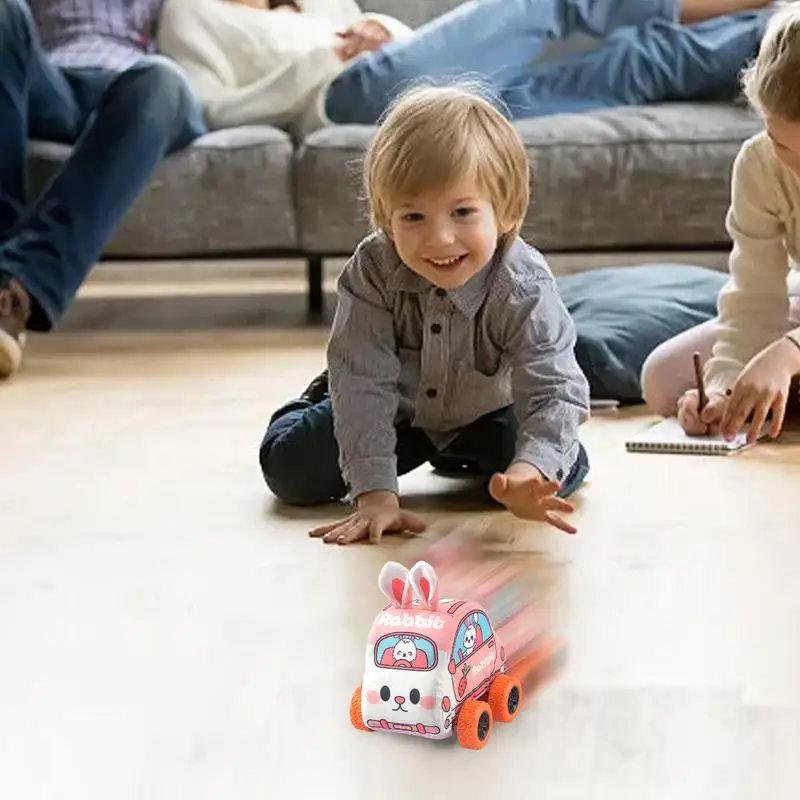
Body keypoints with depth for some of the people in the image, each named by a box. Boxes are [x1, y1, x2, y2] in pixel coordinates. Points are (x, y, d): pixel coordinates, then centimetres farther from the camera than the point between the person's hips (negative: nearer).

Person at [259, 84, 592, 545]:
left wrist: (530, 472, -63)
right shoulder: (372, 272, -33)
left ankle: (463, 455, 16)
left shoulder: (525, 289, -36)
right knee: (290, 470, -9)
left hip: (485, 413, 0)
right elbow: (364, 381, -33)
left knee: (565, 470, -17)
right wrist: (375, 494, -41)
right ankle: (320, 402, 28)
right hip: (396, 408, 0)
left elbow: (556, 390, -41)